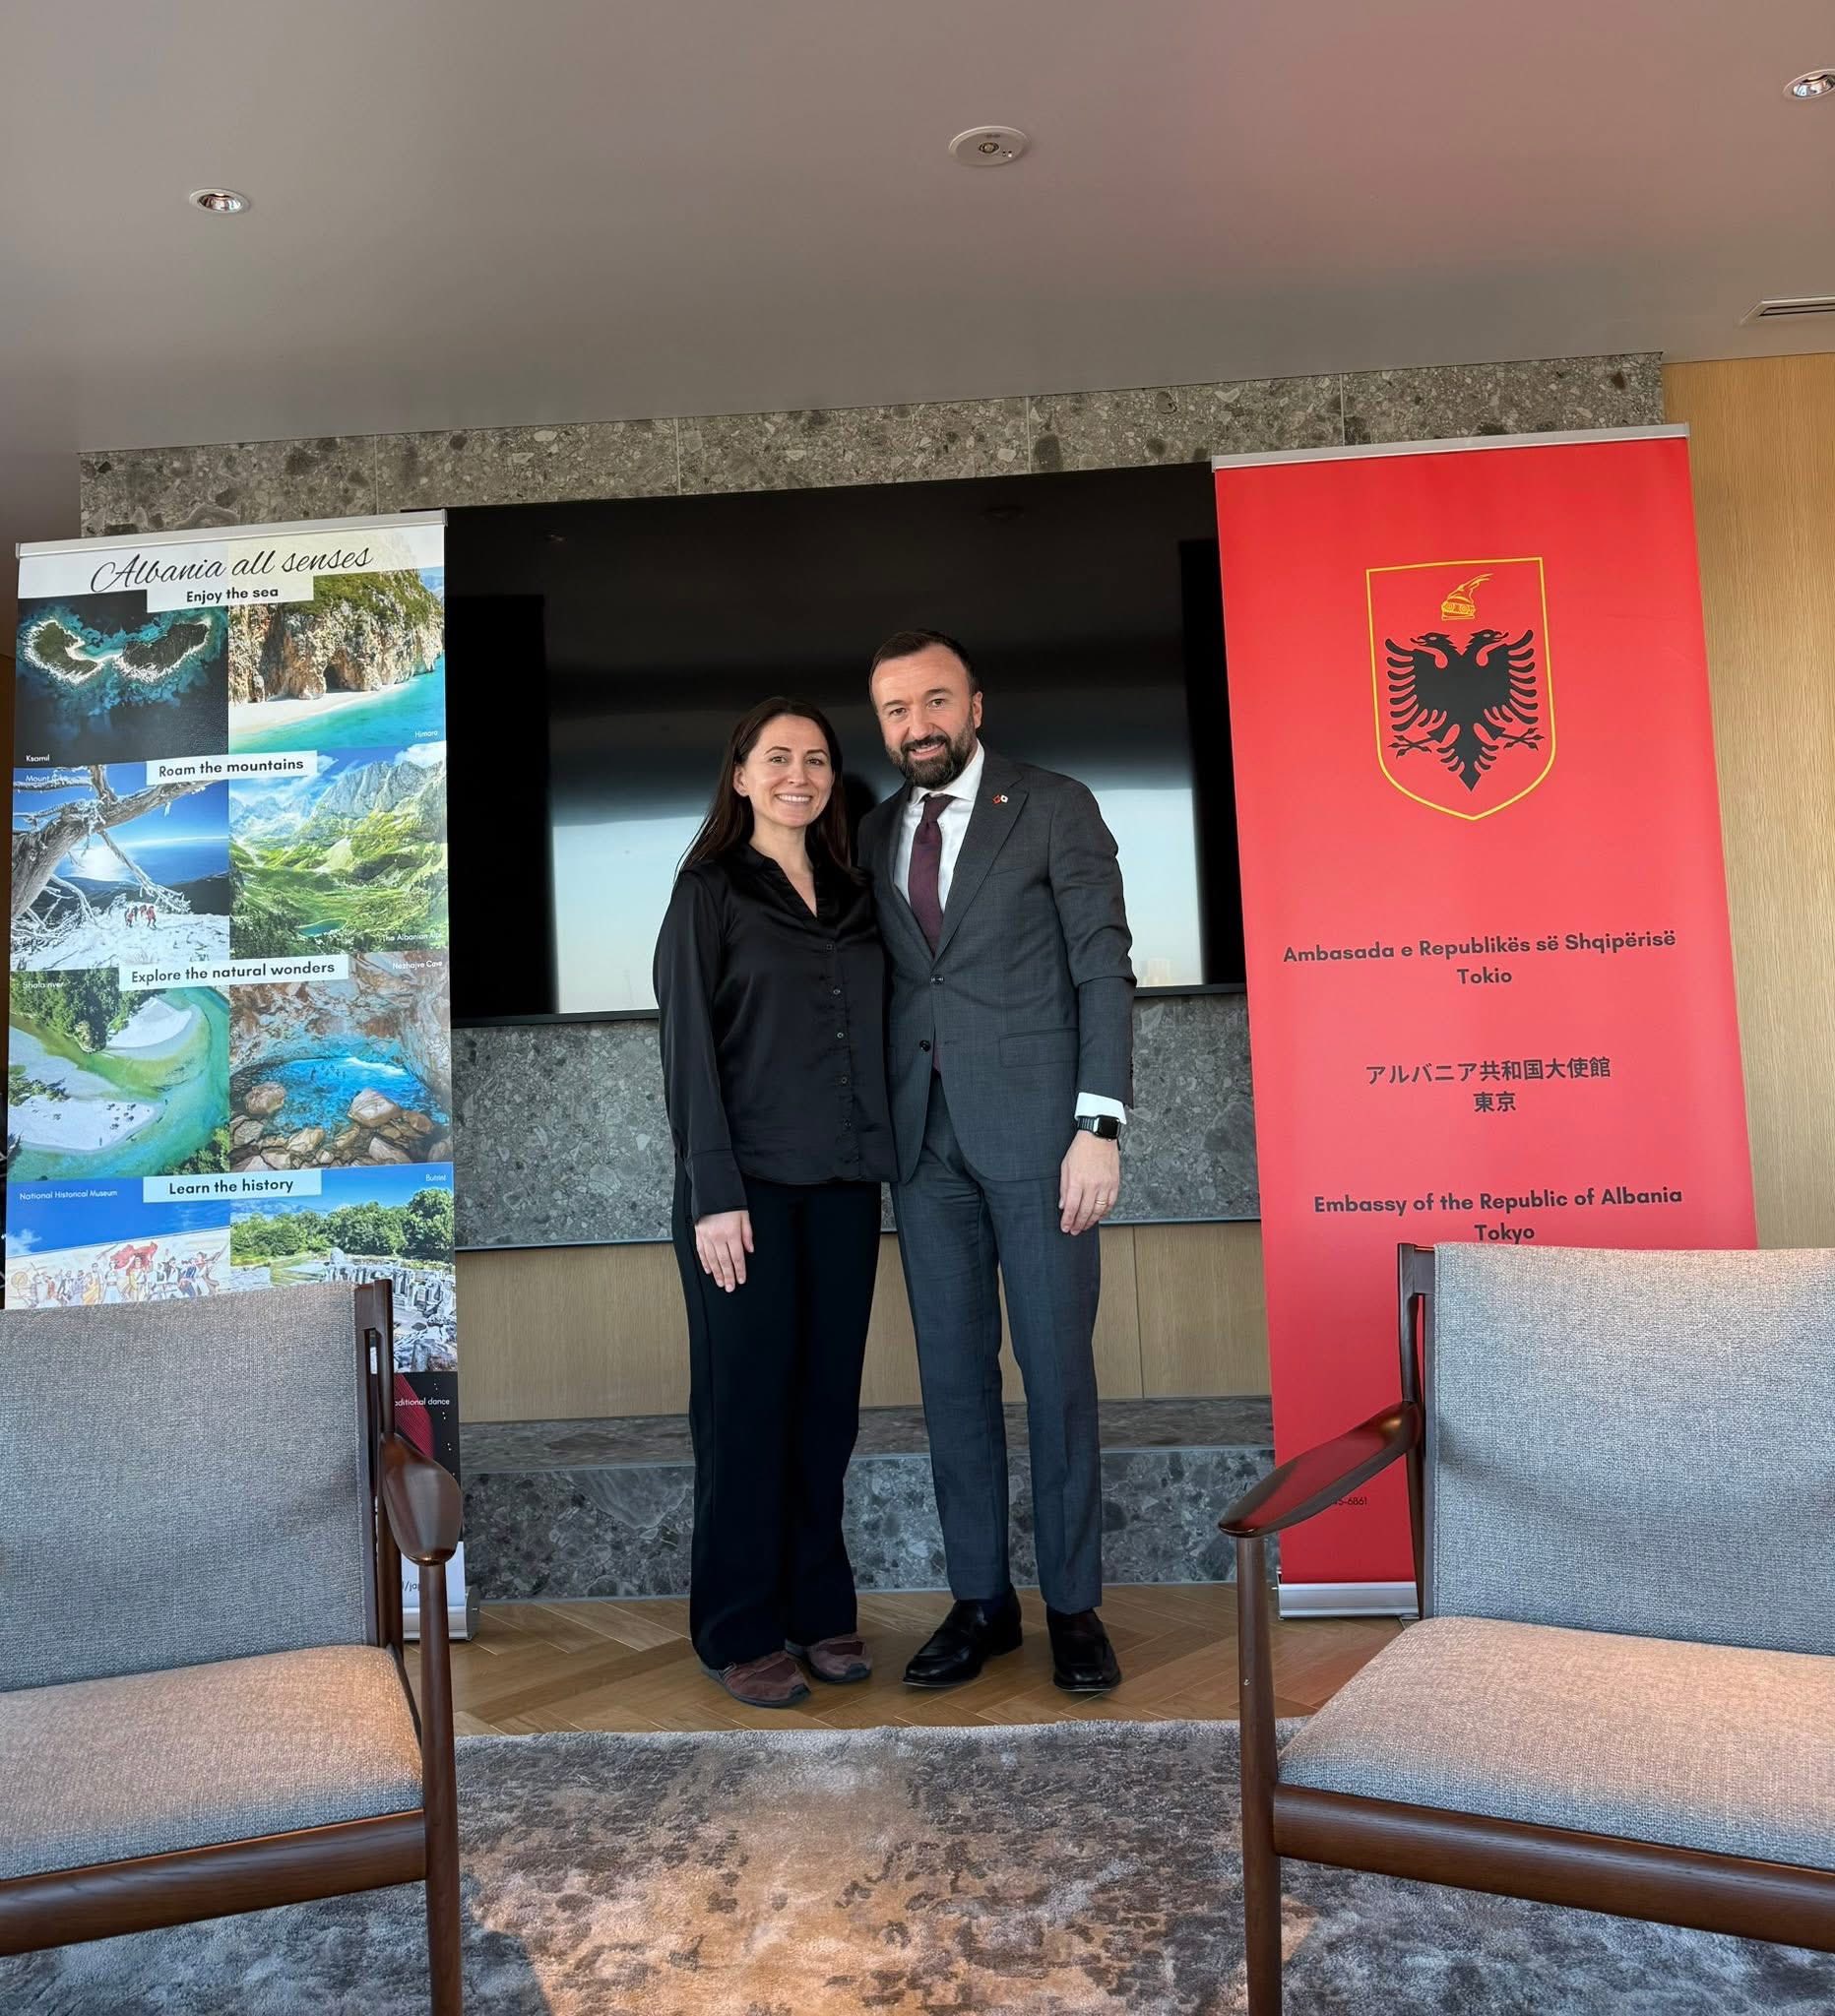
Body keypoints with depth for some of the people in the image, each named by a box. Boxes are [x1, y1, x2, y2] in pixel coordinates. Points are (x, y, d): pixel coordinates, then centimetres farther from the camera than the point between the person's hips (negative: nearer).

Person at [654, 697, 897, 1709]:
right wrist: (714, 1195, -14)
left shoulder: (851, 895, 14)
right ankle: (740, 1632, 15)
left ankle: (819, 1608, 23)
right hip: (748, 1187, -5)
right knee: (747, 1406, 2)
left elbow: (871, 1037, 15)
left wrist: (878, 1159, 5)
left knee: (827, 1400, 9)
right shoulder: (710, 892, 0)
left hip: (842, 1184, 5)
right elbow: (688, 1050, -7)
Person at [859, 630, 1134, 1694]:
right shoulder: (876, 834, 14)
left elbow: (1105, 971, -4)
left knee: (1059, 1373, 2)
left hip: (1034, 1126, -4)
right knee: (954, 1376, 8)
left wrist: (1100, 1127, -12)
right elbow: (889, 984, 12)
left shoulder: (1056, 808, 1)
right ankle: (981, 1602, 21)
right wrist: (880, 1127, 3)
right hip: (926, 1137, 4)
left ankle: (1074, 1605, 17)